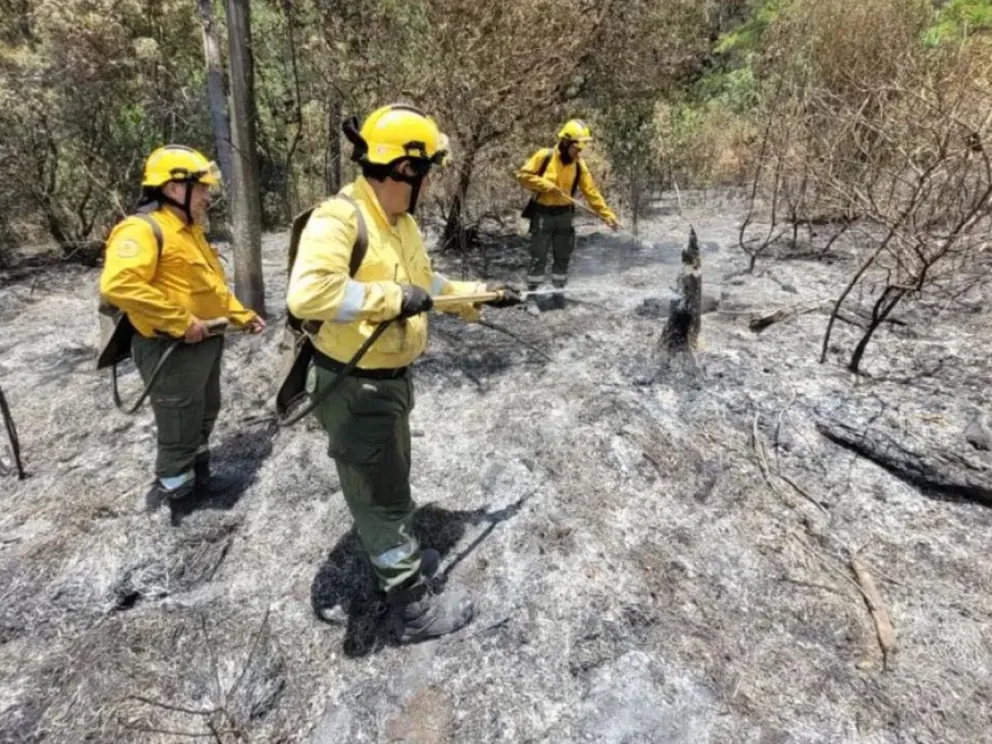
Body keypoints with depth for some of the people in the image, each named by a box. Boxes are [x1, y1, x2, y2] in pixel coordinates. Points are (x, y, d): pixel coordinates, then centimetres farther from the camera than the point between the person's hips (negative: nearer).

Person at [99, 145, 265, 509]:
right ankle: (170, 494, 21)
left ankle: (198, 477, 45)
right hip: (172, 350, -10)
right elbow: (117, 286, -33)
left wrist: (243, 315, 15)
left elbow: (212, 287, 24)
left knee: (204, 418, 25)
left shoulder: (189, 230, 15)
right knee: (179, 432, 2)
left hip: (206, 343, 10)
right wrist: (180, 322, -30)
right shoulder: (142, 229, -18)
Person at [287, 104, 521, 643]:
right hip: (354, 387, -9)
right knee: (381, 495, 7)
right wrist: (391, 298, -32)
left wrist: (479, 294, 18)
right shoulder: (337, 219, -24)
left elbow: (426, 283, 20)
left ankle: (396, 560, 51)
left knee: (390, 483, 27)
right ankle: (414, 608, 25)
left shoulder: (402, 223, 6)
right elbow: (307, 294, -39)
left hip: (392, 378, 10)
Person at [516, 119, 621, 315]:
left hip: (564, 215, 4)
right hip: (543, 214, -4)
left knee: (563, 257, 10)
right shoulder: (545, 156, -12)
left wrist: (608, 216, -5)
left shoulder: (579, 165, -1)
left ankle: (558, 293, 25)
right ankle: (531, 297, 6)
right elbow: (523, 175, -10)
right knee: (538, 257, -3)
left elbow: (592, 192, 0)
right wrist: (546, 185, -20)